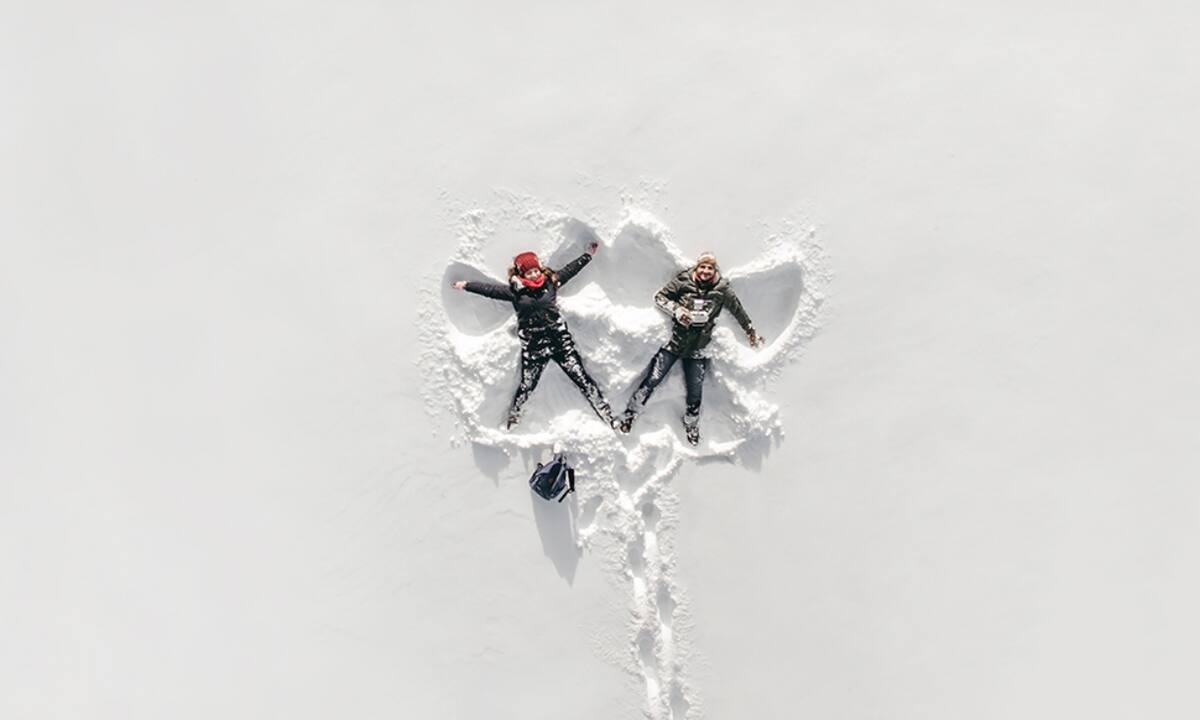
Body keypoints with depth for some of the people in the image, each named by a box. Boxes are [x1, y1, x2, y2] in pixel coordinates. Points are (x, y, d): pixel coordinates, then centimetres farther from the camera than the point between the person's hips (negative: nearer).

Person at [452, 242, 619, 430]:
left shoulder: (551, 281, 3)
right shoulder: (515, 291, -1)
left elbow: (570, 269, 13)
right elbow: (490, 289, 3)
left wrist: (588, 254, 19)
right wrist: (466, 285, 3)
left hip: (559, 338, 1)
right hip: (532, 345, -1)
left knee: (581, 378, 1)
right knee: (527, 385, 8)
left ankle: (607, 415, 5)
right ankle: (512, 418, 31)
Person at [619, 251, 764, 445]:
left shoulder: (722, 289, -2)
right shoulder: (683, 281, -6)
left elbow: (738, 310, 12)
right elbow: (659, 297, -2)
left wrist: (751, 331, 23)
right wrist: (676, 309, -19)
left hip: (698, 349, 1)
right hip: (674, 341, -1)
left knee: (695, 394, 5)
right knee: (652, 380, -5)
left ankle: (691, 426, 33)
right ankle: (630, 414, 14)